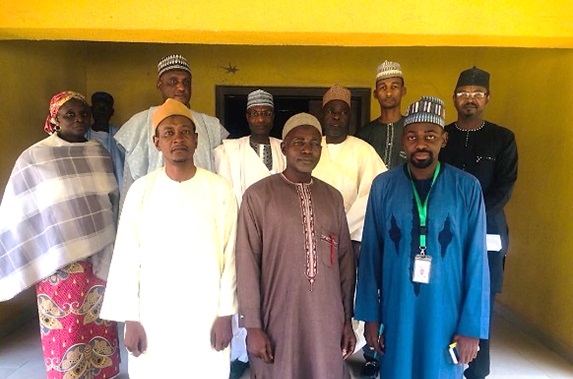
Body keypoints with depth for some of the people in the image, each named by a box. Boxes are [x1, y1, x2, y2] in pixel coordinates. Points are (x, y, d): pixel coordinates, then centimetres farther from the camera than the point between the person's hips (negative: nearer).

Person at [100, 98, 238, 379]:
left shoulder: (219, 189, -7)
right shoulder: (141, 189, -4)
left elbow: (229, 254, -4)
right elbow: (127, 256, -1)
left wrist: (226, 314, -4)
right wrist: (130, 317, -1)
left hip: (206, 313, 0)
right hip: (153, 315, 1)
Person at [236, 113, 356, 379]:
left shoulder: (333, 197, 7)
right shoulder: (258, 195, -6)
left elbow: (345, 261, 9)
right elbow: (247, 263, -7)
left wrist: (347, 319, 9)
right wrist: (253, 326, -8)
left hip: (327, 321, 4)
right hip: (278, 320, -3)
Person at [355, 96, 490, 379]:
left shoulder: (467, 188, -7)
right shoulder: (383, 186, -5)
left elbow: (476, 261, -5)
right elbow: (370, 255, -2)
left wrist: (472, 326, -5)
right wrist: (370, 315, 0)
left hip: (446, 315, 0)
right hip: (396, 313, 1)